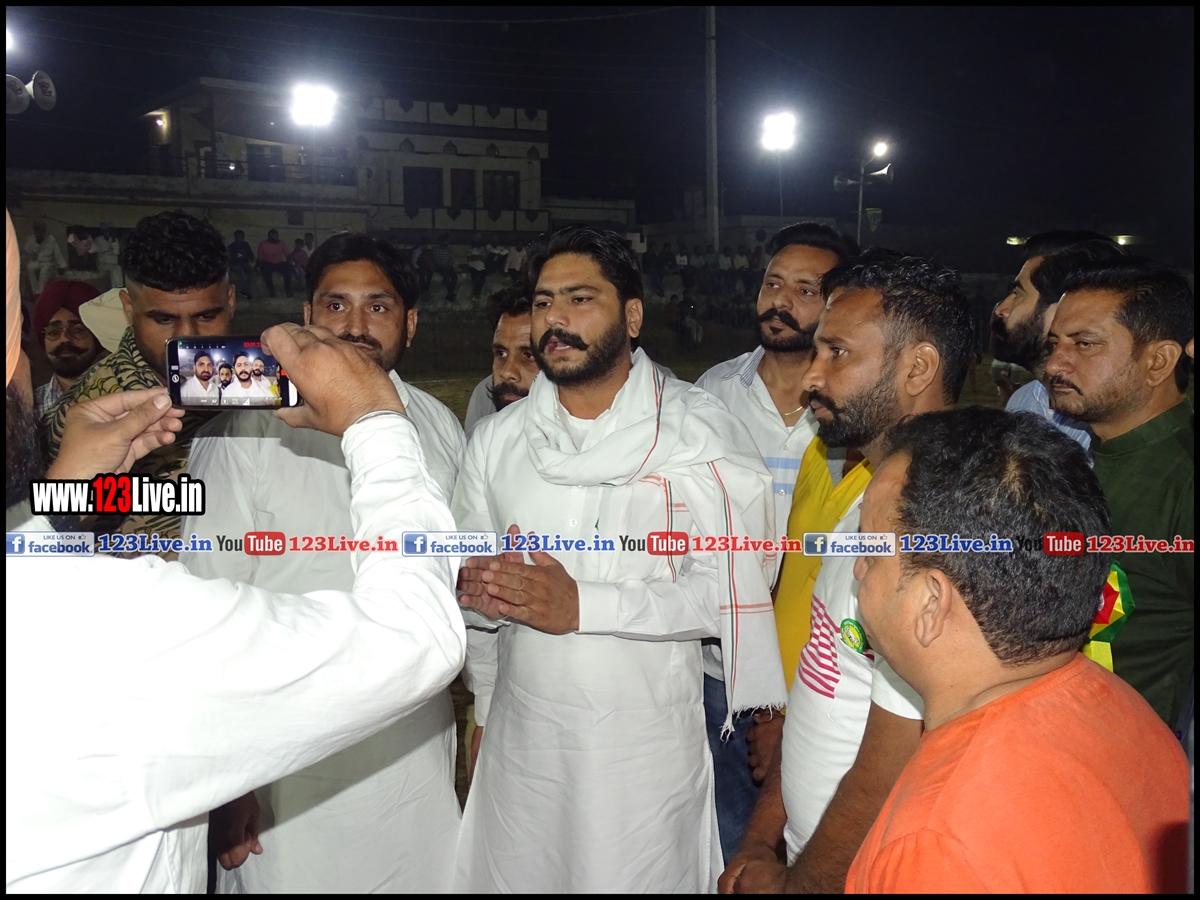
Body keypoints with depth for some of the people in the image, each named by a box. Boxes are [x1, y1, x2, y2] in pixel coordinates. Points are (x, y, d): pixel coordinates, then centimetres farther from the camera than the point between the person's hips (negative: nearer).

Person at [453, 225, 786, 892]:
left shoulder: (701, 430, -7)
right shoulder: (496, 438, 6)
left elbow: (729, 590, -15)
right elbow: (472, 588, 11)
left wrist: (583, 604, -22)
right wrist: (482, 713, -2)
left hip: (649, 750, -3)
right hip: (522, 742, 3)